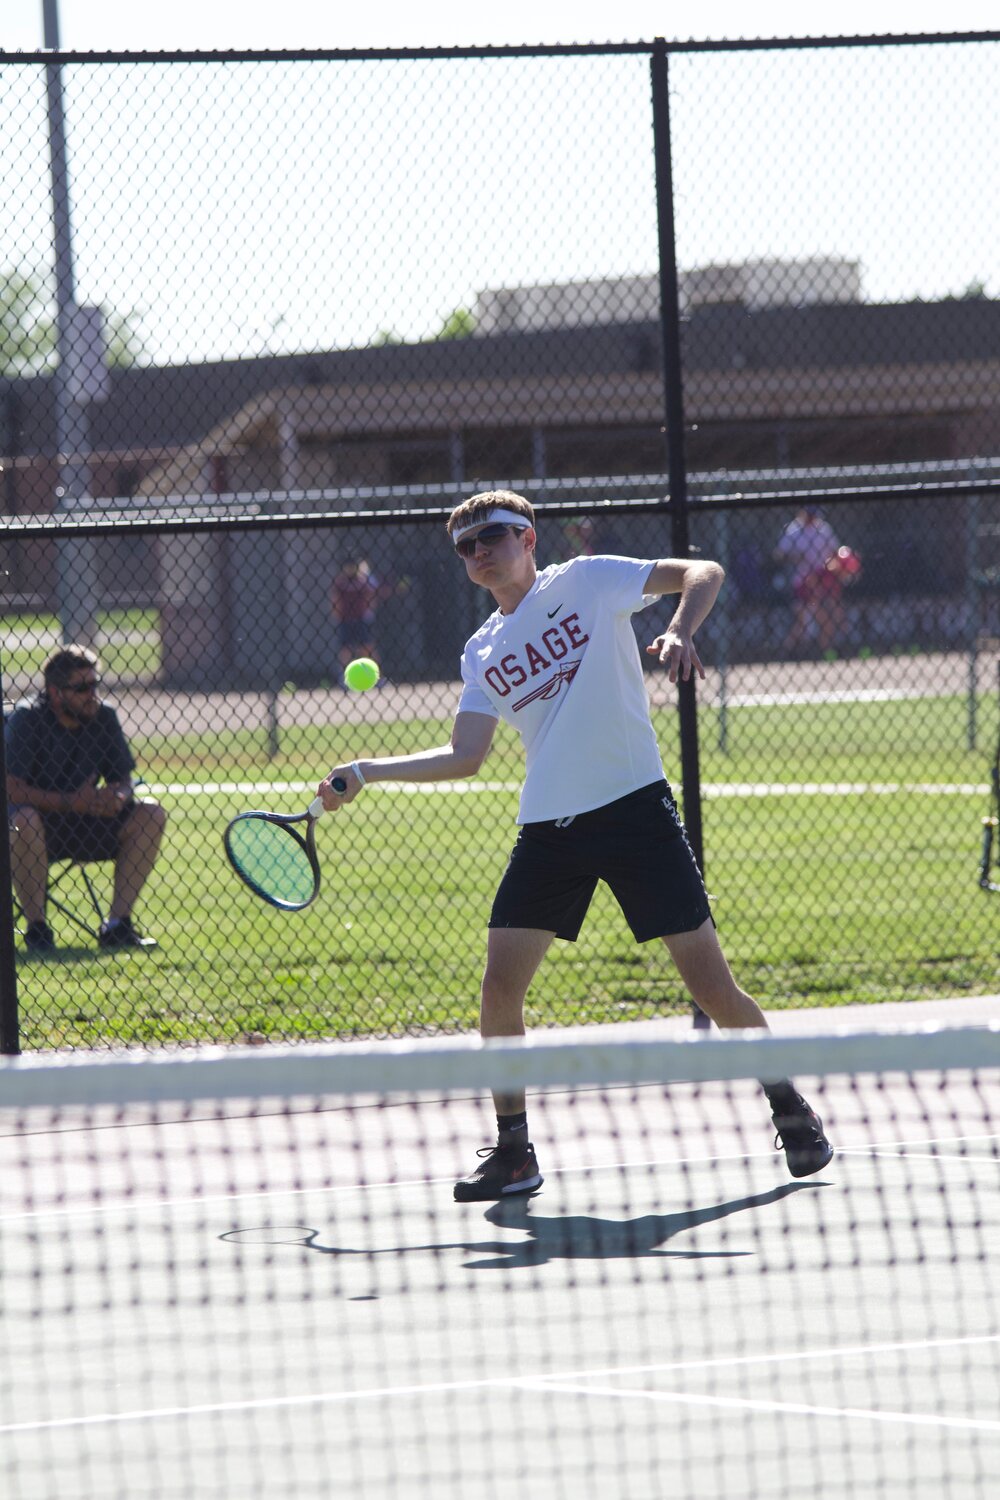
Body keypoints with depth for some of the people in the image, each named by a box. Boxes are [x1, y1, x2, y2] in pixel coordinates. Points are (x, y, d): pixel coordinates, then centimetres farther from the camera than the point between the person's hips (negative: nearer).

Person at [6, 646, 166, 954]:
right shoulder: (27, 720, -16)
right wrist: (71, 802, -33)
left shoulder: (103, 717, 0)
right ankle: (36, 928, -26)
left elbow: (123, 779, 5)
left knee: (151, 814, -13)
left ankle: (117, 924, -12)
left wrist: (118, 796, -21)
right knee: (23, 821, -40)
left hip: (83, 828, 5)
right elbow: (12, 789, -24)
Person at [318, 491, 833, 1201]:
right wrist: (367, 772, 3)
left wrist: (679, 634, -24)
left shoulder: (586, 581, 0)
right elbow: (465, 756, 11)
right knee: (500, 989, -6)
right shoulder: (482, 655, 14)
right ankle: (513, 1151, 7)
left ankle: (790, 1109, 14)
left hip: (633, 804, -5)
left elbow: (703, 572, -6)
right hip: (548, 826, 5)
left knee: (710, 983, -6)